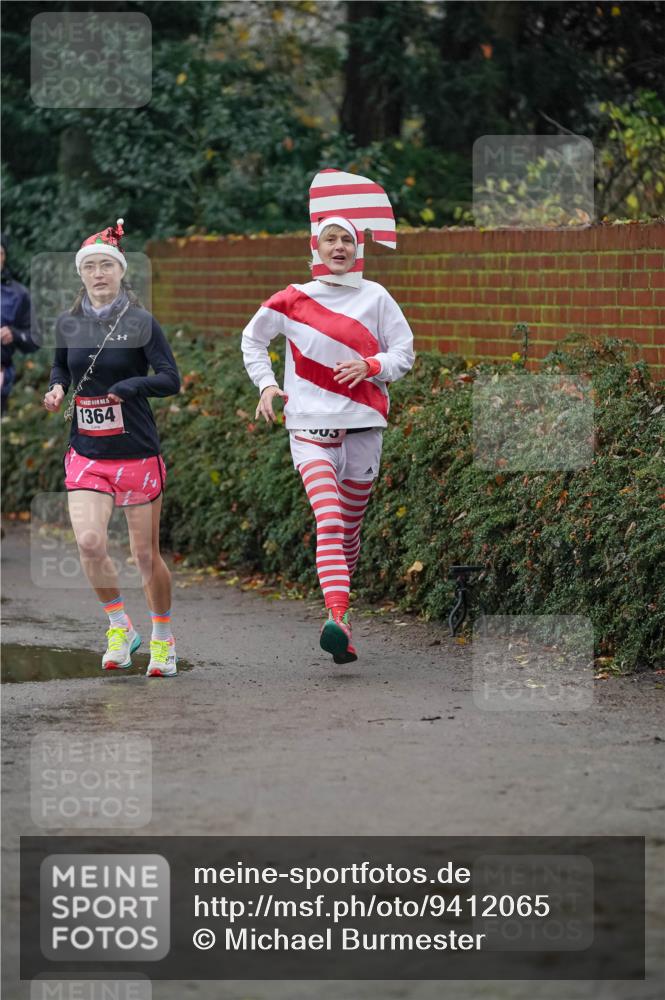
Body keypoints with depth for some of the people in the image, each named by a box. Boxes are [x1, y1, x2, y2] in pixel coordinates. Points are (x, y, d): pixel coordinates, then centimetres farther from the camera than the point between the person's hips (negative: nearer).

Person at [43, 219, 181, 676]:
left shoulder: (141, 323, -6)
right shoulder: (68, 324, 6)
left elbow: (171, 380, -11)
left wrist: (126, 387, -24)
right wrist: (56, 388, 2)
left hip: (138, 453, -3)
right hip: (86, 454, 3)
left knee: (146, 555, 3)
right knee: (90, 542, -17)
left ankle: (163, 639, 24)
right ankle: (121, 627, 4)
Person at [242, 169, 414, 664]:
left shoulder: (375, 297, 4)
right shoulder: (293, 300, 4)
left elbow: (405, 351, 8)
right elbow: (253, 338, 19)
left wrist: (371, 366, -10)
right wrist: (265, 384, 6)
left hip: (363, 423, 2)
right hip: (310, 424, -2)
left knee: (351, 523, 10)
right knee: (328, 519, -19)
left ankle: (343, 583, 32)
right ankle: (339, 621, -30)